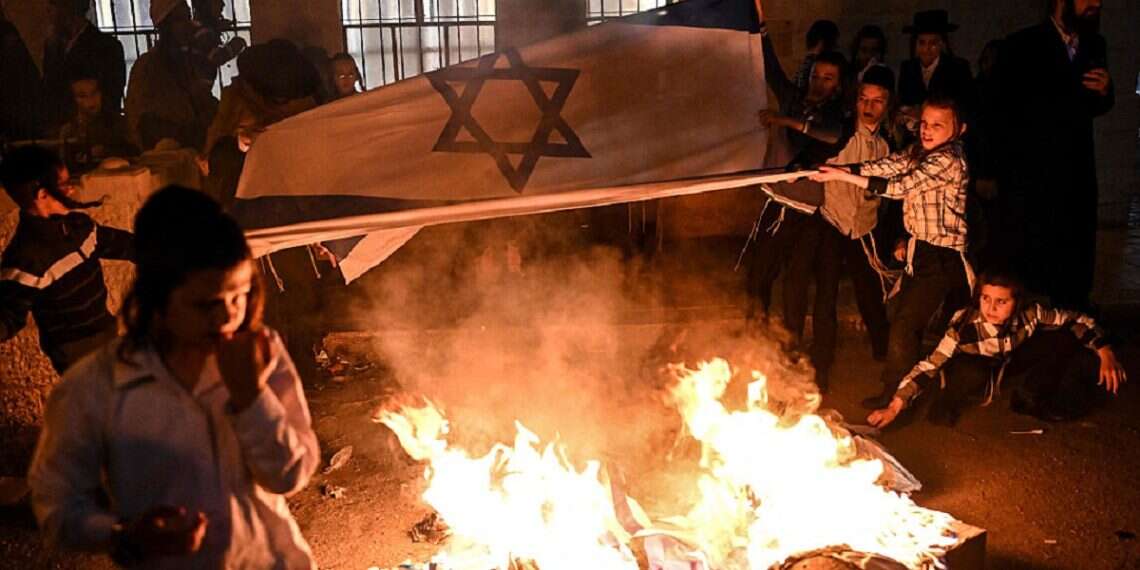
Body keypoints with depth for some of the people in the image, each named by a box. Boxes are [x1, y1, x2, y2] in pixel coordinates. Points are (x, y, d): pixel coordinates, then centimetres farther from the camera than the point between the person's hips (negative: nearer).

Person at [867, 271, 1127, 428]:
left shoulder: (1030, 314, -29)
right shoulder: (964, 327, -36)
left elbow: (1077, 320, -16)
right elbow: (928, 366, -38)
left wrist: (1106, 354, -25)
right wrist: (894, 407, -45)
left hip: (1010, 362, 4)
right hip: (978, 369, -4)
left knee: (1064, 339, -18)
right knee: (971, 375, -41)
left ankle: (1040, 401, 1)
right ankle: (949, 402, -7)